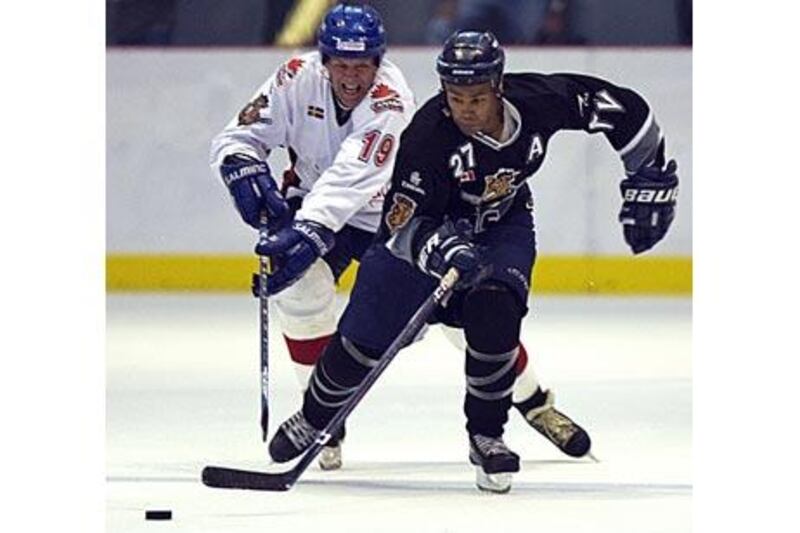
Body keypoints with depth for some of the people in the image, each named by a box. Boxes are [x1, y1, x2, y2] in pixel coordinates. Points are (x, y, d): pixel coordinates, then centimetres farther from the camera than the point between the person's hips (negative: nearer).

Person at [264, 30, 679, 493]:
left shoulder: (538, 101, -26)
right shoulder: (429, 134, -34)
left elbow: (625, 109, -12)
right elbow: (403, 222, -32)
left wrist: (650, 182, -9)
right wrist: (439, 249, -52)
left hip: (502, 225, 2)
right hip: (427, 229, -1)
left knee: (494, 311, -27)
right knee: (365, 337, 0)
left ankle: (487, 437, -9)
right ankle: (314, 418, 30)